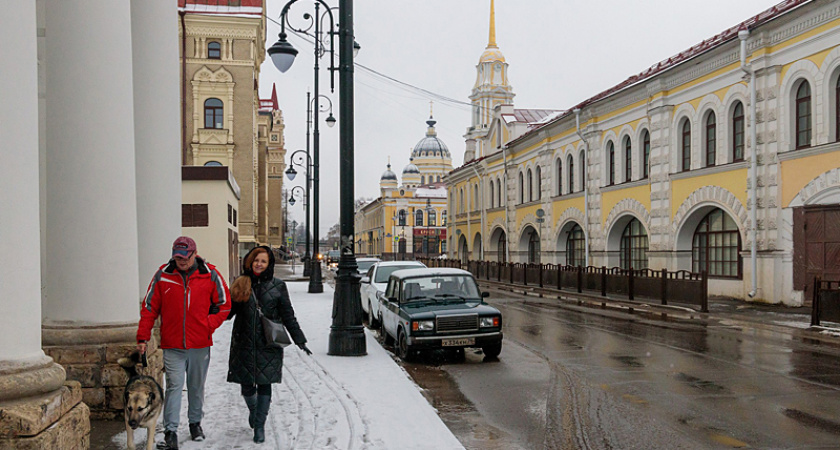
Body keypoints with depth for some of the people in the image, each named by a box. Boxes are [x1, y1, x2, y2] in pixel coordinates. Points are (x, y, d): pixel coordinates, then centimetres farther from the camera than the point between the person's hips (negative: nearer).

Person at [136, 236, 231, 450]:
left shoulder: (210, 275, -3)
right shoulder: (163, 275, -2)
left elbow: (224, 304, 6)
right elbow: (149, 307, 3)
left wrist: (208, 326, -4)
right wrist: (142, 337, -1)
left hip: (200, 344, 1)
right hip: (172, 345, -1)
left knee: (197, 386, 15)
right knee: (174, 385, -7)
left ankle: (195, 422, 33)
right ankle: (171, 430, 1)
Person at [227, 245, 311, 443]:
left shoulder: (277, 286, 3)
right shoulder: (240, 285, 7)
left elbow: (288, 316, 5)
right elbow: (228, 310, 13)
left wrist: (299, 340, 3)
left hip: (269, 345, -1)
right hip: (244, 344, 1)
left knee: (264, 385, -2)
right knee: (247, 385, 7)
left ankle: (259, 425, 9)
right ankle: (253, 410, 38)